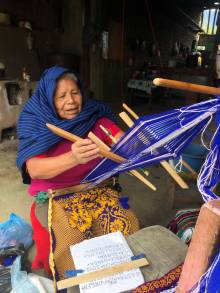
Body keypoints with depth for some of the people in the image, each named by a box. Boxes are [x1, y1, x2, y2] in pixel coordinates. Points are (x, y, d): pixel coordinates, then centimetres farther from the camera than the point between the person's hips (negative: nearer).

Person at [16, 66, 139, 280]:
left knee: (125, 226, -22)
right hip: (55, 197, -1)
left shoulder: (95, 118, 0)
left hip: (99, 189, 2)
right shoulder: (36, 125, -7)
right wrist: (73, 158, -41)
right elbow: (34, 170, -22)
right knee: (72, 241, -28)